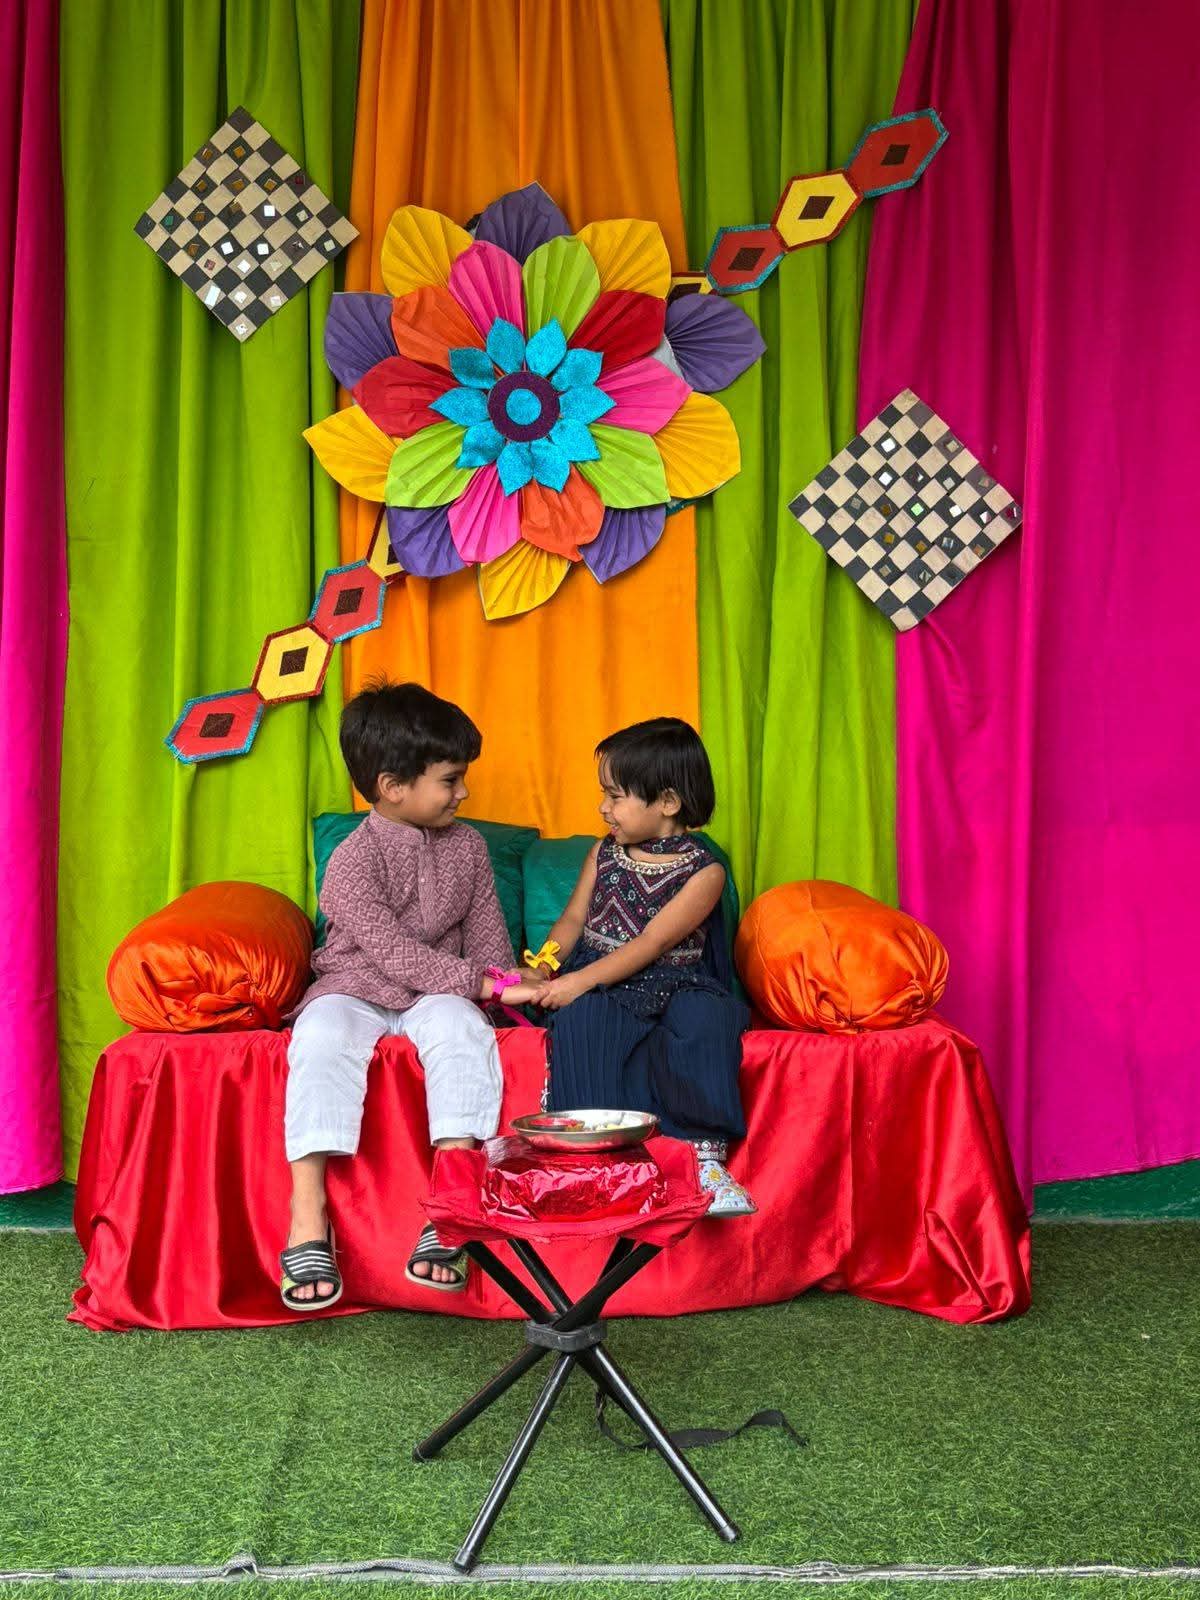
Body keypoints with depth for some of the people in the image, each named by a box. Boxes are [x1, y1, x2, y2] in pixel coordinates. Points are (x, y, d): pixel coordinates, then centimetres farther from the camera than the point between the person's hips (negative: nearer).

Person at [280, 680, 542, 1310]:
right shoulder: (354, 859, -11)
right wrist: (484, 981, -24)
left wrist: (506, 989, -10)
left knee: (461, 1027, -32)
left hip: (438, 994, 3)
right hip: (355, 987, -2)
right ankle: (308, 1221, -35)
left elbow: (486, 933, 10)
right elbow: (392, 952, -19)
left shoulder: (467, 846, 6)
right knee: (322, 1038, -35)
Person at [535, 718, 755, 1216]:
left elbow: (651, 943, -14)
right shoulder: (604, 854, 12)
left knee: (704, 1018, -34)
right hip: (600, 987, 3)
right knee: (581, 1019, -31)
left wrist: (581, 979, -22)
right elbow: (573, 919, 12)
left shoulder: (703, 872, -6)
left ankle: (706, 1155, -31)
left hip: (674, 983, -3)